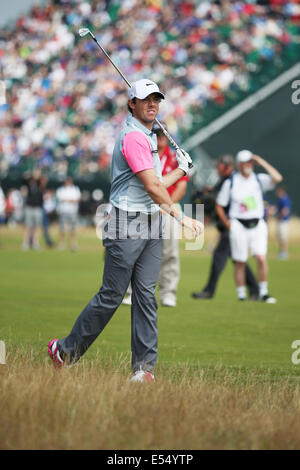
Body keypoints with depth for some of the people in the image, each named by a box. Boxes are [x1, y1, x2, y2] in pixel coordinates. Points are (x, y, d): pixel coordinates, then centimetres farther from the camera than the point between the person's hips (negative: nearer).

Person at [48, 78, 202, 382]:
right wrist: (181, 216, -14)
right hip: (126, 226, -9)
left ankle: (144, 366, 1)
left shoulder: (149, 138, 18)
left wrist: (181, 170, 27)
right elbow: (152, 187, -17)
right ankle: (66, 349, 9)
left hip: (151, 226, 9)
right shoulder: (133, 136, -13)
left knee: (146, 295, 2)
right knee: (112, 295, -5)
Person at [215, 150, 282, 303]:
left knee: (261, 257, -14)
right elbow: (219, 206, 9)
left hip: (258, 225, 1)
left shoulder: (259, 179, 6)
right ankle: (241, 295, 10)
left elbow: (277, 178, -14)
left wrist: (262, 162, -9)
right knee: (240, 262, 1)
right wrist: (228, 224, -1)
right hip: (238, 226, -1)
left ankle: (263, 293, -5)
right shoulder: (230, 182, 3)